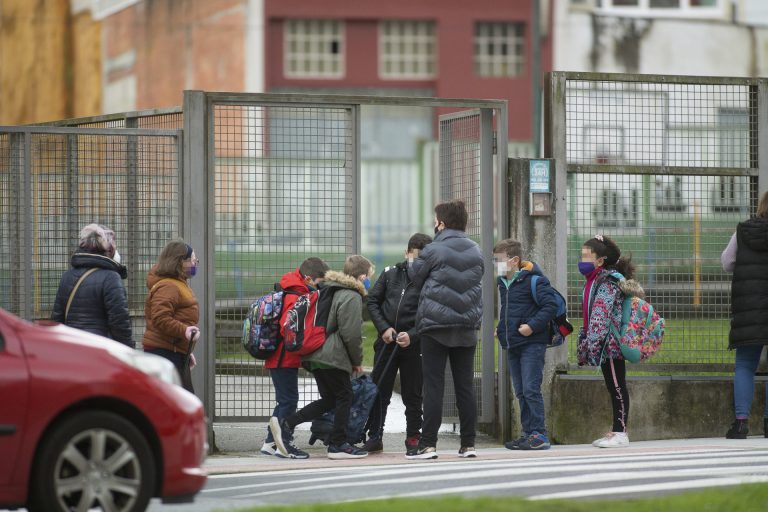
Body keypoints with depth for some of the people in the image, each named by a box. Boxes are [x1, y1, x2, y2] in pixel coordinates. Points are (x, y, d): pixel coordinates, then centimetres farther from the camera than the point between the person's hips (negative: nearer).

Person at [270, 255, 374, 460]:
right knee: (344, 397, 4)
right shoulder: (351, 297, -11)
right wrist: (357, 361, -2)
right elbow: (351, 334, -16)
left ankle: (285, 423, 1)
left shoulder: (330, 290, 19)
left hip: (315, 355, 9)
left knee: (329, 399, 12)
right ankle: (338, 444, 8)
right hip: (332, 356, -9)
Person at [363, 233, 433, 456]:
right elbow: (372, 301, 7)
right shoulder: (390, 273, 5)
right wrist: (384, 328, -5)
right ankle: (375, 436, 14)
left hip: (413, 344, -3)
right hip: (386, 343, 3)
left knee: (412, 395, 6)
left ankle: (413, 438, 16)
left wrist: (412, 335, -21)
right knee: (379, 391, 6)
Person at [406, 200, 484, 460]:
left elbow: (414, 277, 3)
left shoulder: (433, 251, -9)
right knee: (465, 386, 8)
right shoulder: (476, 252, 6)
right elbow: (476, 283, 13)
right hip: (468, 326, 4)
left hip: (435, 325, -4)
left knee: (433, 387, -2)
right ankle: (468, 444, 9)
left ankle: (428, 444, -4)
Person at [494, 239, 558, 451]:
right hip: (512, 345, 9)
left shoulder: (534, 280, -11)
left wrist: (532, 326, -21)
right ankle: (528, 433, 14)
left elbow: (551, 305, -16)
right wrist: (501, 329, 16)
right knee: (520, 392, 9)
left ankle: (539, 434, -11)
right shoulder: (503, 282, 15)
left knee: (531, 390, -13)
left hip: (532, 344, -9)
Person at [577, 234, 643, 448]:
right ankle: (616, 431, 16)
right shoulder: (594, 280, 17)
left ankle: (620, 433, -2)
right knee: (613, 388, 12)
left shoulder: (608, 281, -14)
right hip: (606, 345, 10)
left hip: (610, 342, -10)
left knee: (617, 387, -5)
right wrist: (584, 345, 24)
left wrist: (593, 341, -29)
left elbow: (601, 313, -23)